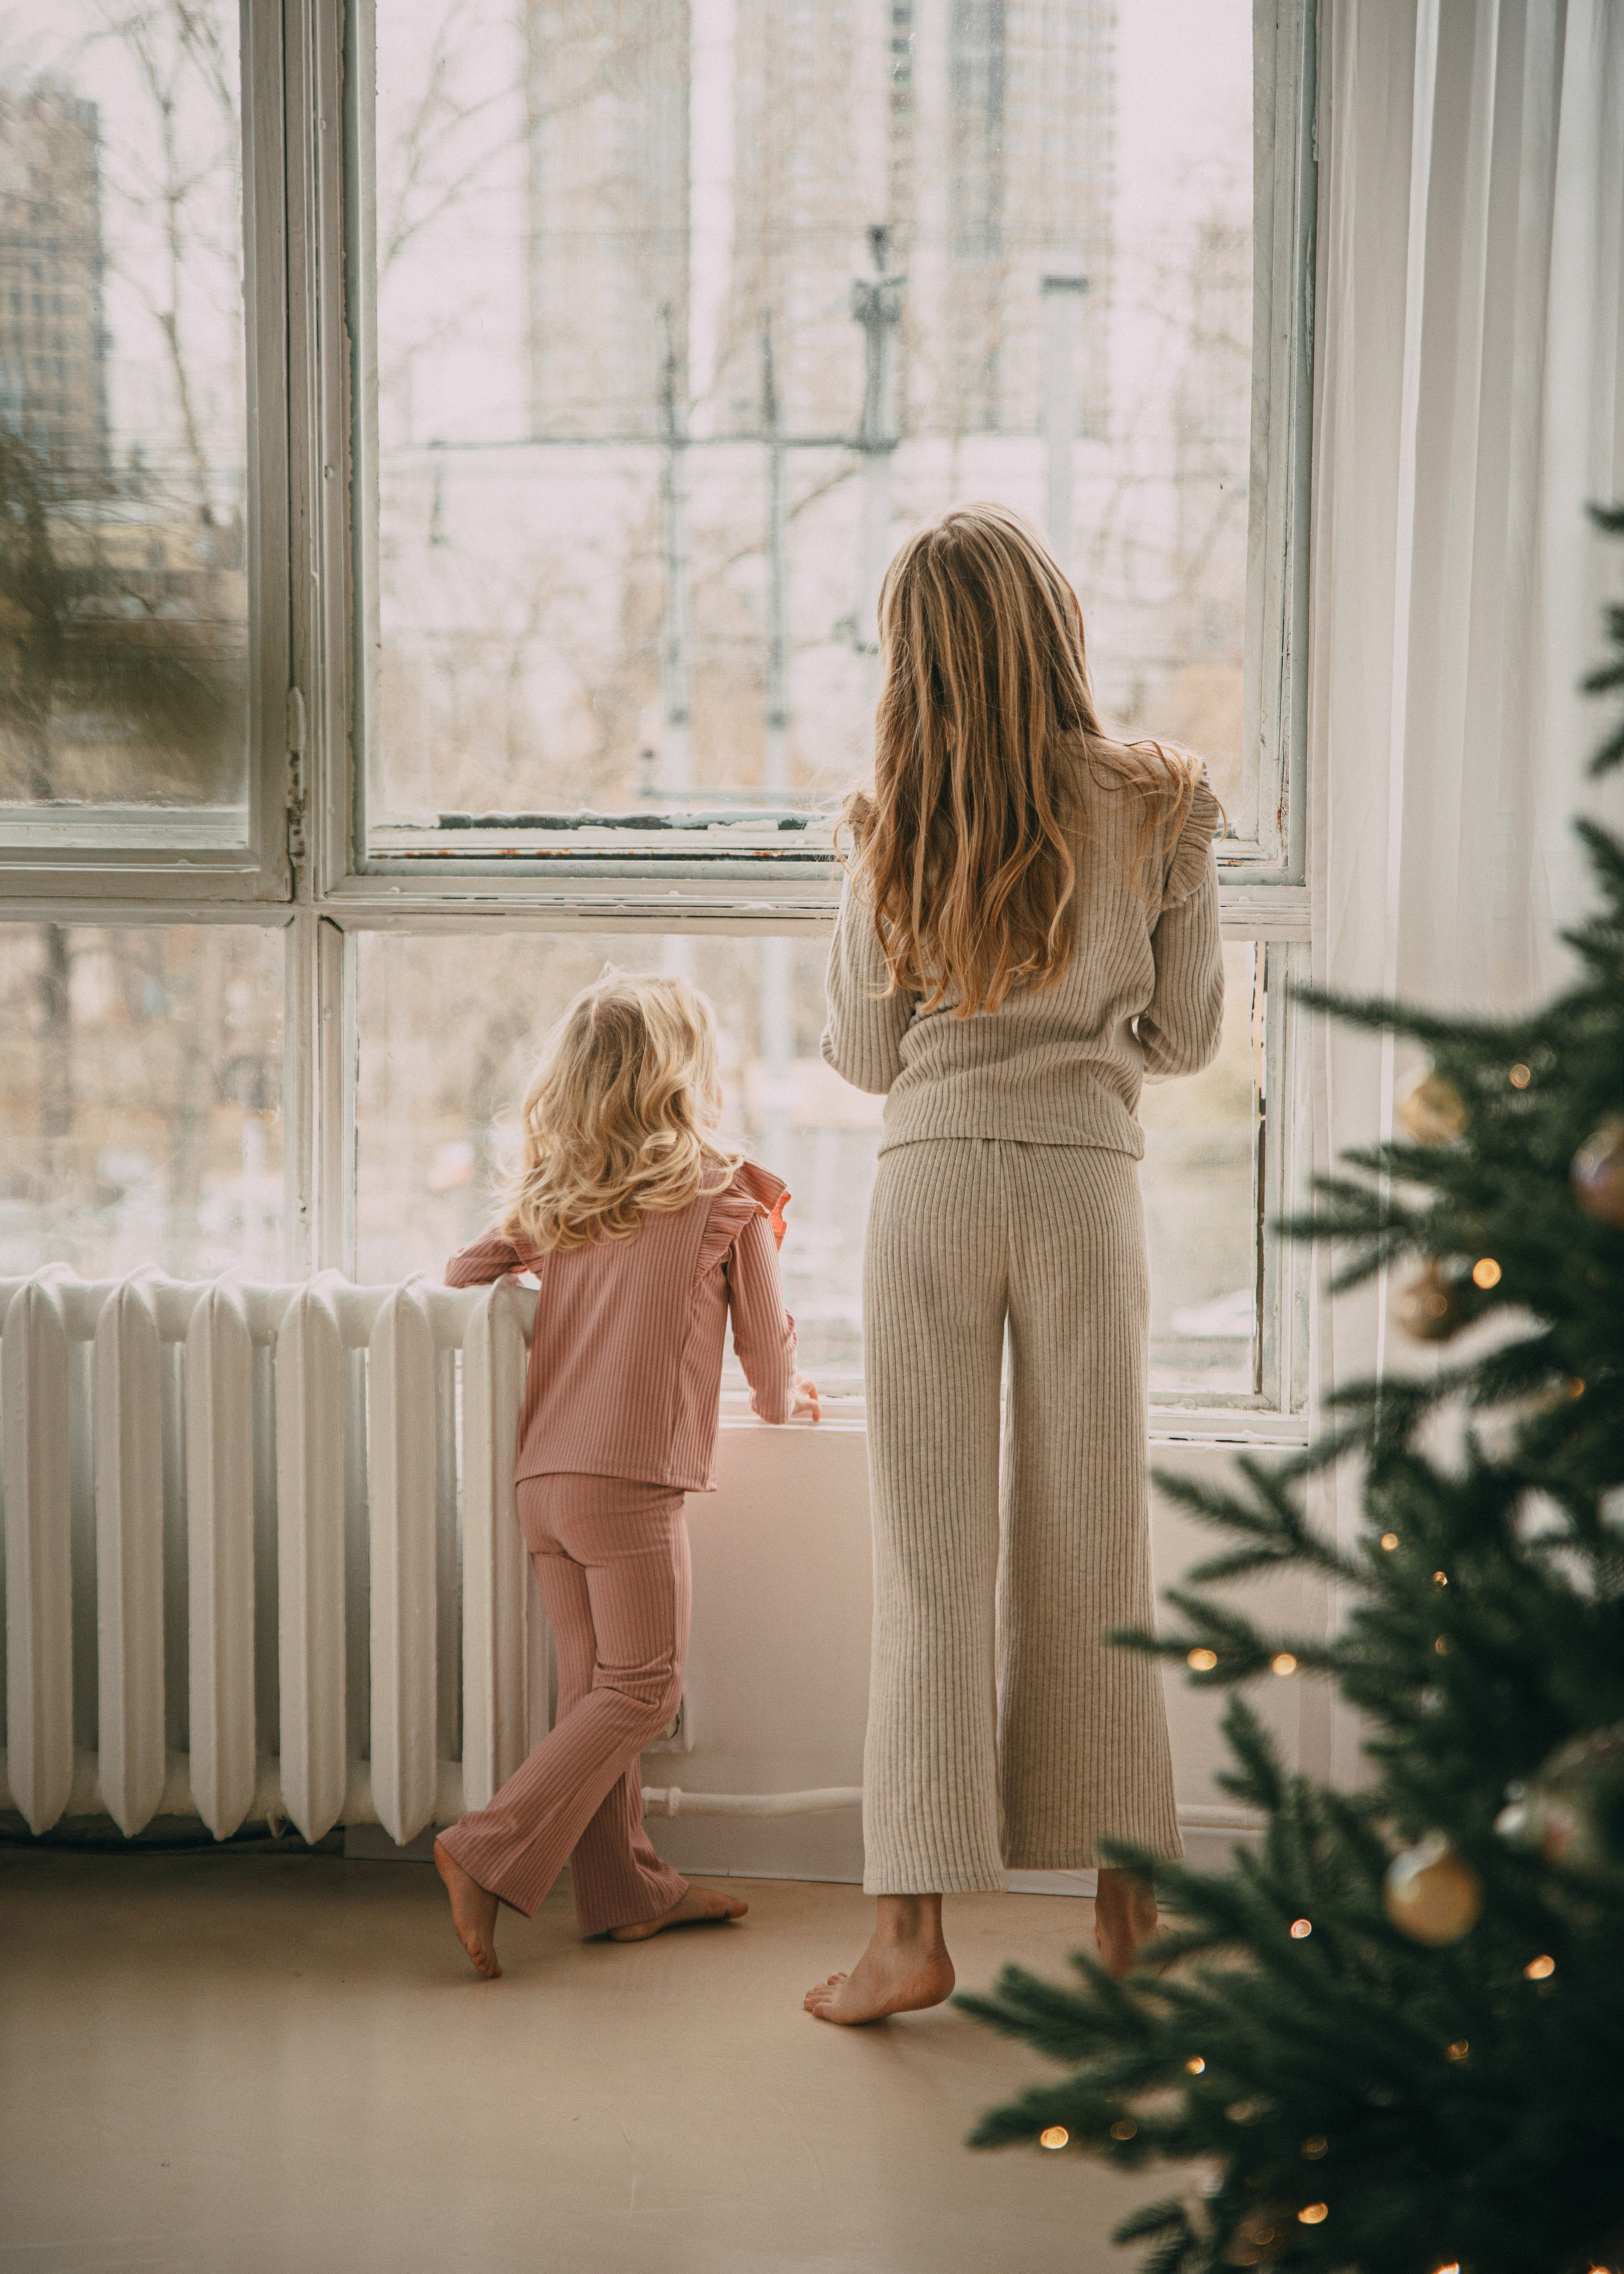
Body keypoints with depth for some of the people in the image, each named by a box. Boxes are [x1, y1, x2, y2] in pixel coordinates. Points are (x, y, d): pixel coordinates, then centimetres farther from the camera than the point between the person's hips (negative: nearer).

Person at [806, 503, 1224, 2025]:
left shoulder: (897, 825, 0)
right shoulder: (1149, 805, -1)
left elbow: (864, 1056, 6)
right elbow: (1185, 1036, 7)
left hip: (935, 1177, -1)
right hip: (1088, 1174, 1)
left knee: (932, 1549, 1)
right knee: (1093, 1545, 9)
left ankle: (912, 1928, -1)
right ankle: (1126, 1911, 17)